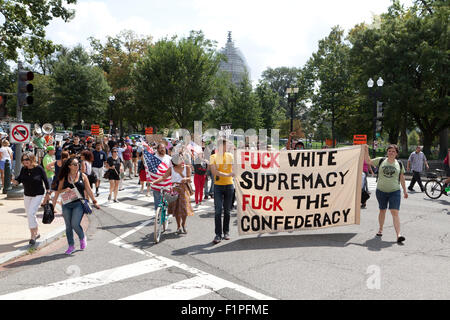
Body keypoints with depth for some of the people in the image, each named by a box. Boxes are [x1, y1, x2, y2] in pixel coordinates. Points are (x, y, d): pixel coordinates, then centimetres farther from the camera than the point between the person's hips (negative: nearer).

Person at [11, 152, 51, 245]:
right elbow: (19, 179, 2)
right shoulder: (23, 169, -3)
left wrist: (48, 193, -9)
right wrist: (15, 181, -22)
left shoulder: (39, 168, -15)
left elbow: (46, 181, -9)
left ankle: (33, 236, -7)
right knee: (30, 215, 15)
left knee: (31, 213, -16)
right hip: (27, 195, 6)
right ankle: (36, 233, 33)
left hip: (38, 195, -6)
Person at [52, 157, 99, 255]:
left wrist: (94, 201, 7)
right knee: (68, 226, 8)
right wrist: (64, 190, -13)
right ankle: (71, 246, 23)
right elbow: (58, 191, 8)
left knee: (75, 224, -13)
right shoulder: (64, 177, 5)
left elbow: (88, 190, 7)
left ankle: (82, 238, 17)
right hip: (66, 204, 3)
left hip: (78, 203, -2)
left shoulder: (82, 176, 3)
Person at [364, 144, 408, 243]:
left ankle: (398, 235, -16)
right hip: (381, 191, 1)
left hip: (395, 191, -1)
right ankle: (380, 229, 34)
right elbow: (368, 161, 8)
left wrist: (405, 191, 13)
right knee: (382, 210, 15)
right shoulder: (381, 161, 3)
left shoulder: (399, 164, 5)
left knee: (395, 213, -11)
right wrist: (366, 151, -4)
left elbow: (402, 179, 12)